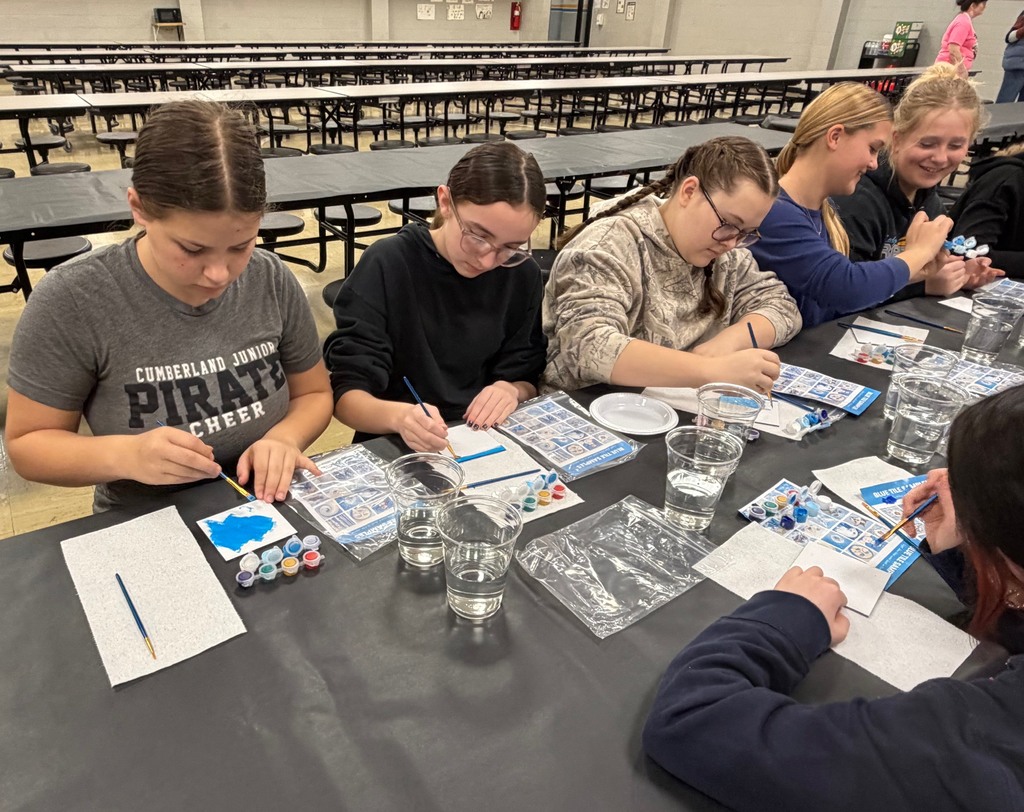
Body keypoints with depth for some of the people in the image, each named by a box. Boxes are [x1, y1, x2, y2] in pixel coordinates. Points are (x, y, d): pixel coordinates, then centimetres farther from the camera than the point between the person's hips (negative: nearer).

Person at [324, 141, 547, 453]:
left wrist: (513, 391, -16)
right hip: (398, 450, -2)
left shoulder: (523, 275, -1)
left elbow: (527, 378, 5)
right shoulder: (387, 266, -11)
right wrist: (398, 415, -32)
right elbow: (346, 393, -13)